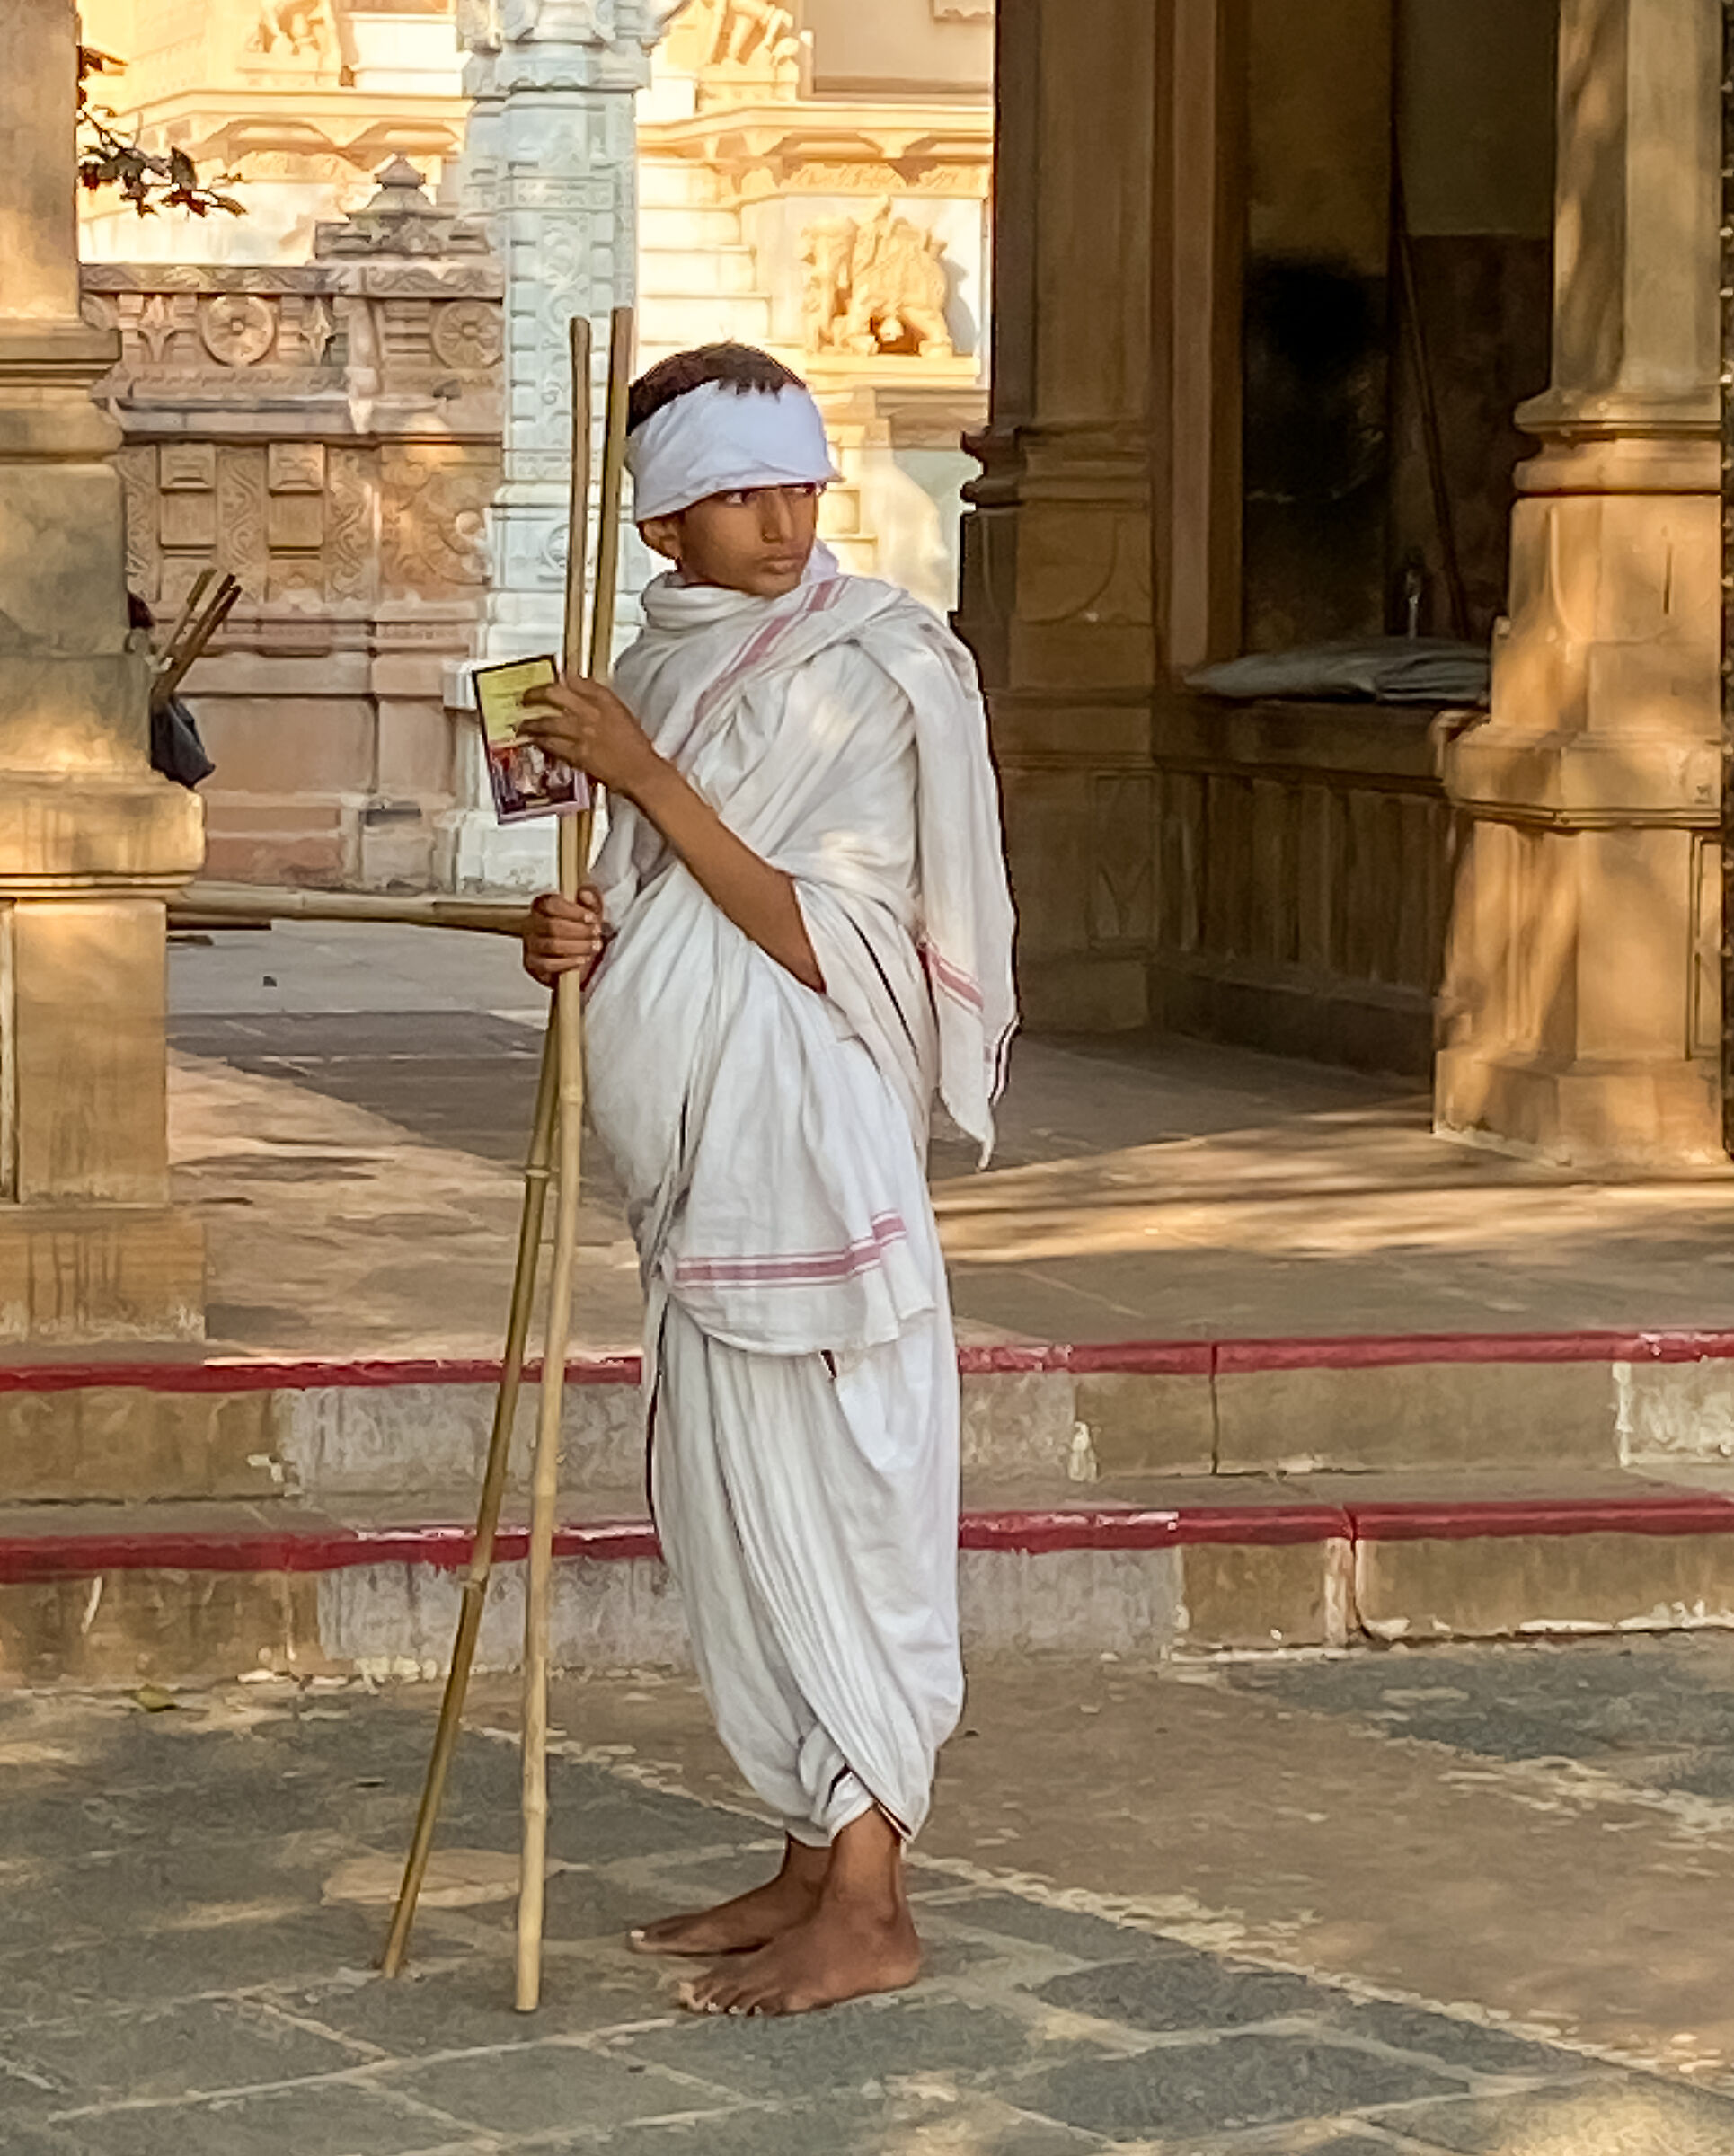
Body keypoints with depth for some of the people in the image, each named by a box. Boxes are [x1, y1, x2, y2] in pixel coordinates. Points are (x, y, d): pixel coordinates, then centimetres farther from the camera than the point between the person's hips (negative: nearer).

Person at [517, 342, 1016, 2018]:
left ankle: (867, 1910, -1)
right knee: (740, 1515, 12)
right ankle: (816, 1862, 21)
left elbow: (832, 946, -17)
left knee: (820, 1504, -6)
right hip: (699, 1159, 8)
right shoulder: (662, 671, 12)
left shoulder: (866, 675, -11)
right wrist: (570, 942, -4)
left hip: (804, 1146, -8)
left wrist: (647, 778, -19)